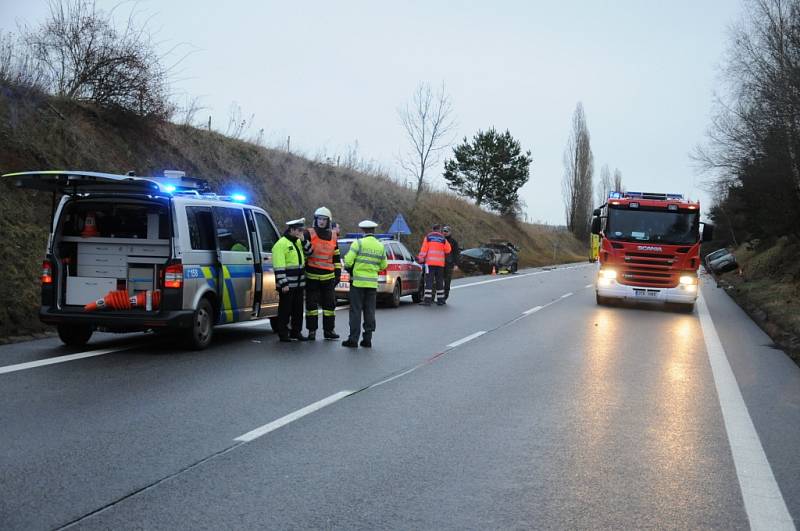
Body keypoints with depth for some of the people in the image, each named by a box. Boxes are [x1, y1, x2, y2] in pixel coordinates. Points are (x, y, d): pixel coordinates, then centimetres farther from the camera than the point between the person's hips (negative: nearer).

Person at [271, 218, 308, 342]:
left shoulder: (298, 242, 14)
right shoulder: (281, 244, -13)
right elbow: (279, 266, -17)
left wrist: (303, 240, -1)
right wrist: (283, 283, -22)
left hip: (298, 283, 8)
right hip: (287, 285, -8)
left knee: (298, 309, 12)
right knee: (285, 309, -2)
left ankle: (296, 332, 22)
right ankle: (283, 334, 4)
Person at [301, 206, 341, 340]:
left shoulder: (333, 236, 12)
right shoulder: (309, 234, 0)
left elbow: (337, 257, 17)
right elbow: (306, 252, -6)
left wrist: (338, 273, 13)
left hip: (328, 276, 4)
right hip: (312, 276, -4)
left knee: (330, 303, 6)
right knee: (312, 303, 1)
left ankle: (329, 329, 14)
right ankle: (312, 330, 6)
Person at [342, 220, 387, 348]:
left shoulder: (358, 243, -10)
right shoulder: (380, 246, 5)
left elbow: (348, 261, -14)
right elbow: (383, 266, 11)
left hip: (358, 281, -4)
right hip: (372, 282, 4)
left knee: (356, 311, 0)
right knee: (369, 311, 9)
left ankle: (353, 339, 0)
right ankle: (367, 339, 10)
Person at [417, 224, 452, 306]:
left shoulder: (428, 237, 4)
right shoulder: (443, 239, 7)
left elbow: (424, 249, -2)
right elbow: (448, 250, 6)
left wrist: (420, 258, 2)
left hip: (430, 262, -2)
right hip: (440, 263, 2)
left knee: (429, 281, -4)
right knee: (439, 281, 11)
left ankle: (427, 300, -12)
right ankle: (440, 300, 14)